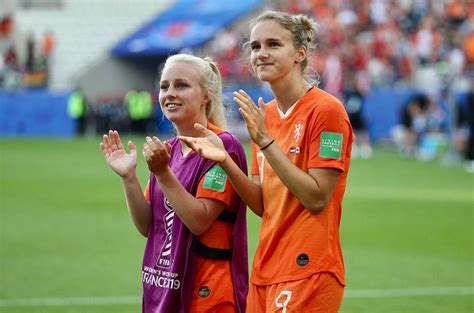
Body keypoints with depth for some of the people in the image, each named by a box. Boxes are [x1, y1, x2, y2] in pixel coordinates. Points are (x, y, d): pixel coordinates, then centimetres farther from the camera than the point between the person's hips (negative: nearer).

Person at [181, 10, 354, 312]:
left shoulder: (326, 110, -11)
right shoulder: (264, 113, 10)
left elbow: (316, 199, -17)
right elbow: (263, 205, 8)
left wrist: (265, 141, -19)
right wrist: (225, 160, -7)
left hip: (308, 273, -7)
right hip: (266, 271, 7)